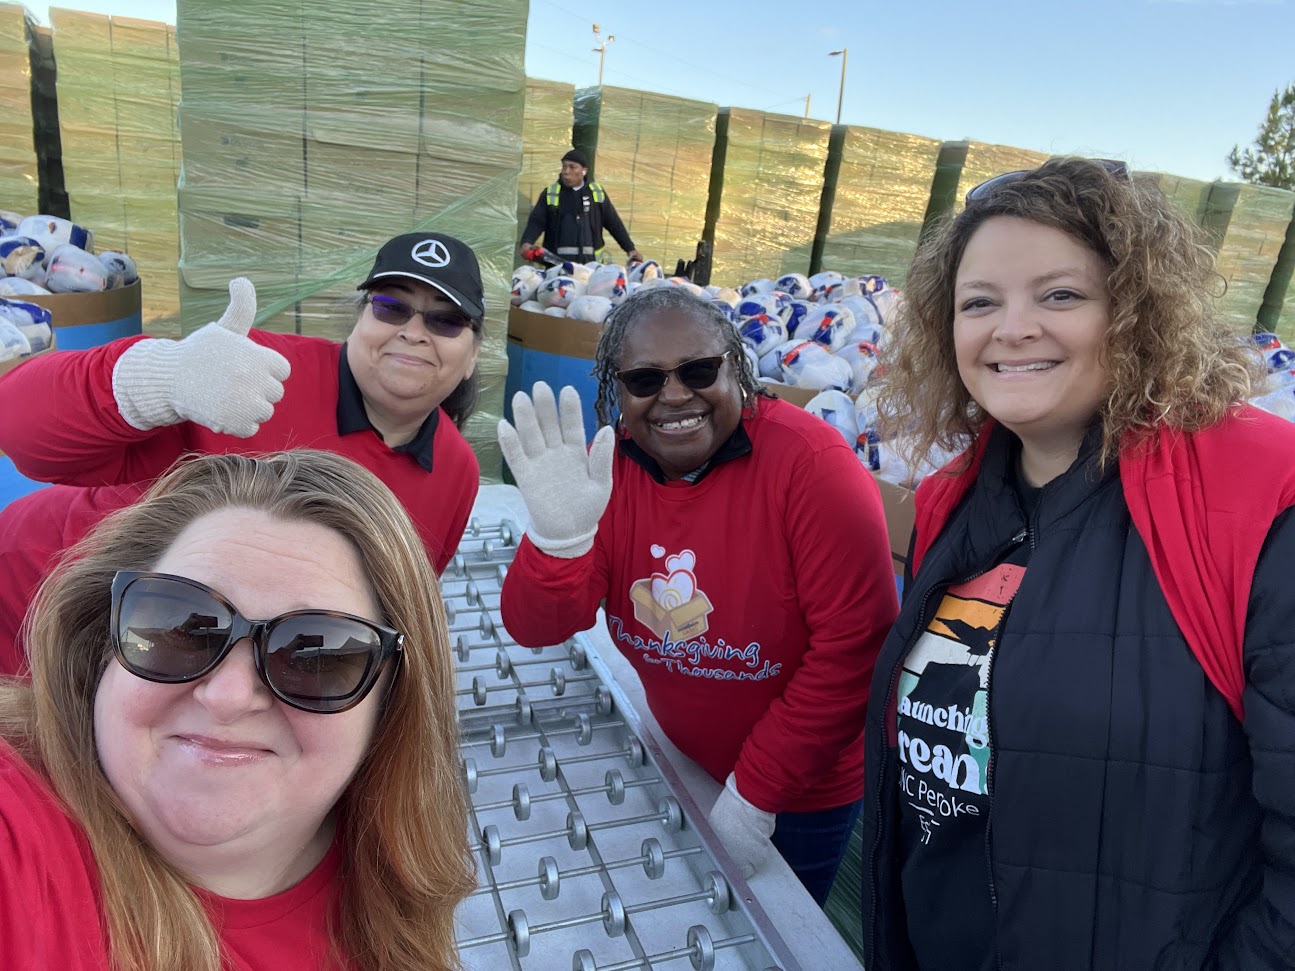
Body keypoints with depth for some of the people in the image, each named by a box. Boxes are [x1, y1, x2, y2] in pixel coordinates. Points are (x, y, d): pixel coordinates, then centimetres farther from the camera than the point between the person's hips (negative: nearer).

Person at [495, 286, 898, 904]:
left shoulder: (811, 464, -26)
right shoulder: (607, 466, -12)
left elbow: (855, 646, -26)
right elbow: (534, 631, -16)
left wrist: (755, 792, -20)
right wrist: (560, 535, -37)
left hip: (801, 792, -4)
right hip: (680, 764, 4)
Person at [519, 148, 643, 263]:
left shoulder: (597, 193, 11)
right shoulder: (550, 194, 7)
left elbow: (614, 223, 15)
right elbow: (536, 222, 2)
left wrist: (630, 248, 13)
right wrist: (527, 243, -17)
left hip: (590, 261, 1)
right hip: (557, 262, -1)